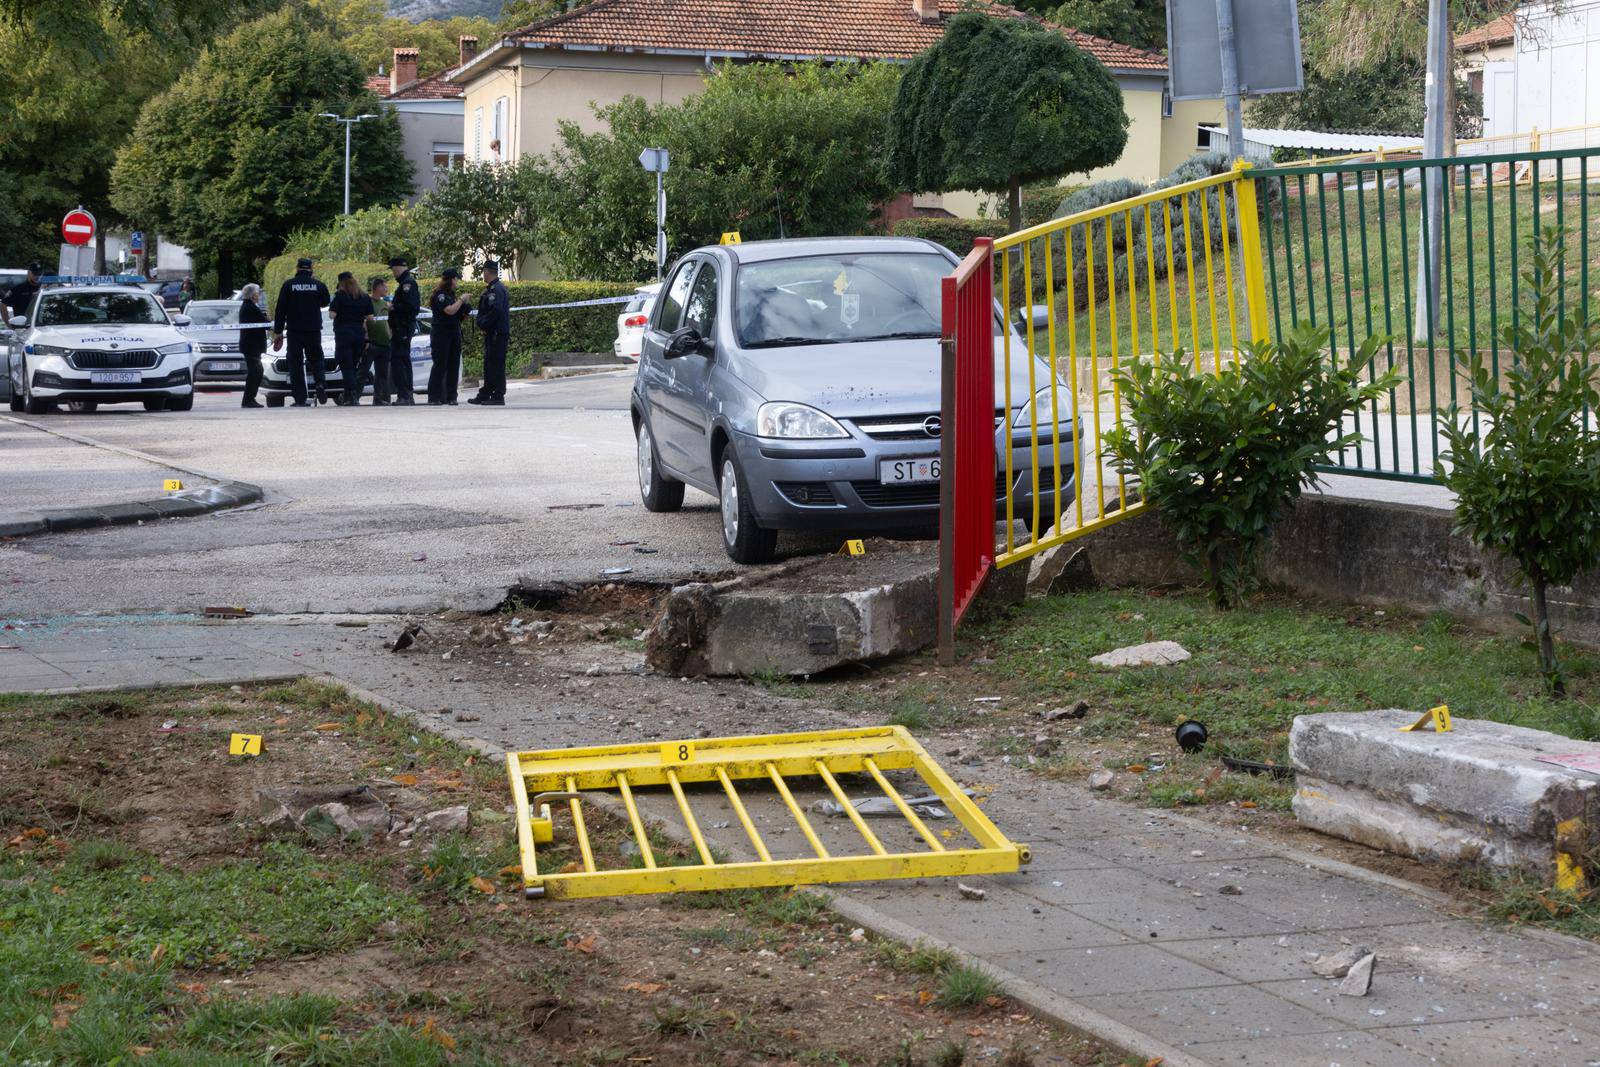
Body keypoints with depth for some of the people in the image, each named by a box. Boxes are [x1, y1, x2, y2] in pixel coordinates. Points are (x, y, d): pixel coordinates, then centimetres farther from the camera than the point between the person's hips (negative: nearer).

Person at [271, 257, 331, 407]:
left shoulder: (288, 285, -3)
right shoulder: (318, 285, 0)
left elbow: (280, 310, -2)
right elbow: (326, 302, 16)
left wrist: (278, 331, 2)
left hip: (294, 331, -1)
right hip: (314, 330, 1)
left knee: (295, 362, 3)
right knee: (316, 358, 13)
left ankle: (300, 399, -2)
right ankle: (320, 383, -16)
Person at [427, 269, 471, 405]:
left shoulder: (452, 295, 16)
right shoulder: (440, 295, -10)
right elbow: (450, 311, -21)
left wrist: (465, 308, 3)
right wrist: (461, 299, -10)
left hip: (454, 332, 8)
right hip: (441, 333, -8)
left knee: (453, 365, 5)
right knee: (440, 365, -7)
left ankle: (450, 396, 7)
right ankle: (434, 397, -4)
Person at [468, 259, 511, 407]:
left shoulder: (496, 289, -14)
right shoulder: (493, 288, 19)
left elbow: (496, 311, -24)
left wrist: (483, 324, -15)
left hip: (497, 333, -11)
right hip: (492, 333, 11)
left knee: (496, 365, -8)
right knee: (489, 364, 15)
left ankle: (498, 396, -7)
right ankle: (485, 394, 21)